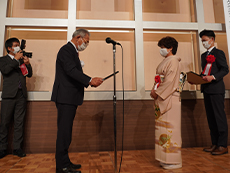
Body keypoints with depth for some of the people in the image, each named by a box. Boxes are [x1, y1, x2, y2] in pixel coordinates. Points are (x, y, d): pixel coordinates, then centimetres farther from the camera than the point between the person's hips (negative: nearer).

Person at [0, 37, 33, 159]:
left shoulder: (22, 60, 17)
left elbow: (29, 75, 13)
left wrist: (27, 64, -3)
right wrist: (16, 59, -8)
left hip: (21, 94, 3)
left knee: (19, 122, 4)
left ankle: (17, 147, 12)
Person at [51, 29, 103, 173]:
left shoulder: (73, 51, 22)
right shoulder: (66, 50, -9)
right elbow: (71, 70, -22)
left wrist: (89, 82, 8)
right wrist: (90, 80, -25)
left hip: (70, 98, 10)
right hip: (65, 97, -10)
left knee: (66, 131, 13)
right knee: (64, 131, -5)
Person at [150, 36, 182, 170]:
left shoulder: (173, 61, -8)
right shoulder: (165, 61, 20)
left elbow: (169, 81, -18)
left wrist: (158, 93, -13)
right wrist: (154, 90, 5)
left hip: (169, 98, -9)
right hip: (162, 98, 10)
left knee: (170, 127, -4)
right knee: (164, 127, 12)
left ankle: (174, 161, 8)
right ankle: (166, 158, 23)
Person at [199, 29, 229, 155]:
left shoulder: (218, 53, -2)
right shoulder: (204, 55, 19)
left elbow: (225, 69, -10)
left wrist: (213, 77, -24)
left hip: (216, 89, -8)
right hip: (206, 90, 8)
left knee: (219, 116, -3)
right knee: (211, 117, 10)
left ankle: (223, 145, 7)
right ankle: (215, 144, 19)